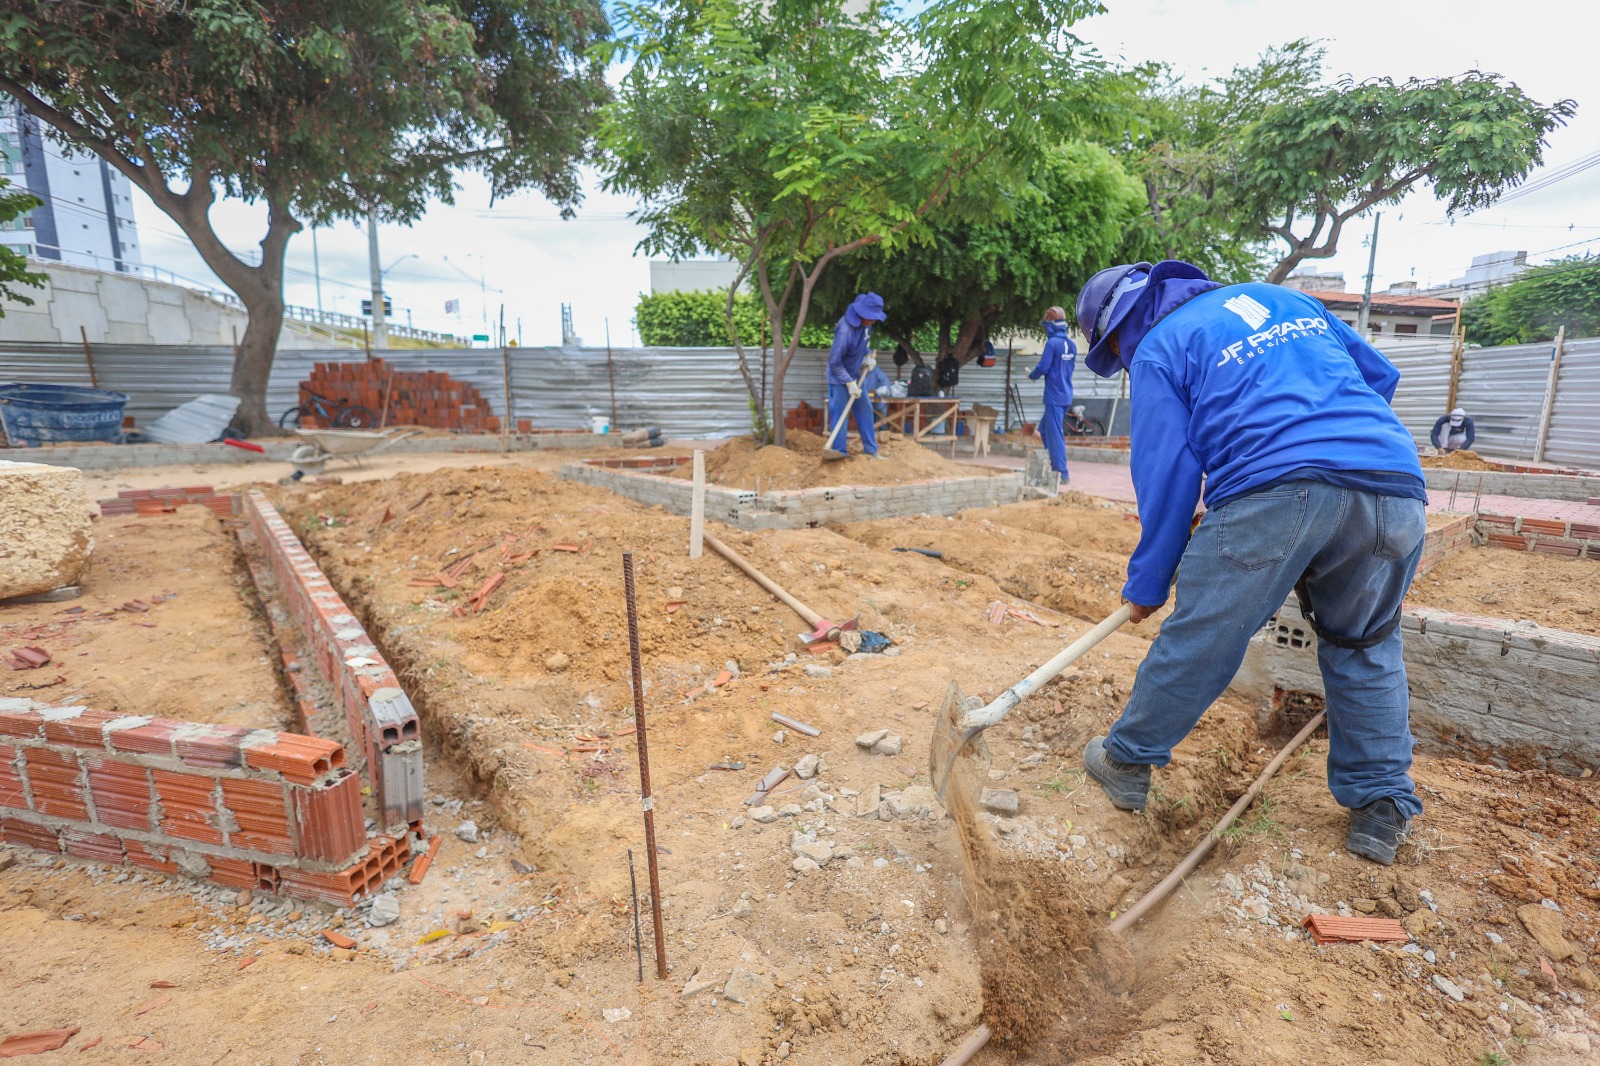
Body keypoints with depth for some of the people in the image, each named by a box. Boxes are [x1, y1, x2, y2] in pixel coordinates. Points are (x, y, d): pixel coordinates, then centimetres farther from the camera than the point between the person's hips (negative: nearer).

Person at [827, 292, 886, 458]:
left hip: (854, 375, 8)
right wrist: (849, 382, -23)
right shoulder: (845, 329, -30)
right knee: (839, 416, -5)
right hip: (839, 378, -8)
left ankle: (871, 450, 20)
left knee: (865, 410, 11)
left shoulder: (865, 323, -6)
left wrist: (868, 356, -1)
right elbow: (834, 361, -25)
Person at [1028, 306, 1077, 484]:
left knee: (1055, 435, -5)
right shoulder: (1071, 344, 10)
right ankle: (1055, 463, 22)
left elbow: (1043, 368, -17)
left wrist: (1031, 375, 3)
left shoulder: (1052, 343, -14)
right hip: (1067, 395, 8)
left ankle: (1062, 474, -6)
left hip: (1054, 396, -8)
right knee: (1045, 428, 21)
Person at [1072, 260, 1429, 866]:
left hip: (1274, 491, -6)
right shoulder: (1283, 298, 28)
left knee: (1198, 639, 5)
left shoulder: (1158, 349, 10)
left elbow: (1167, 475, 3)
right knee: (1367, 649, 22)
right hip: (1398, 491, 6)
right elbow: (1380, 375, 31)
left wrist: (1147, 584, 9)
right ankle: (1381, 806, 26)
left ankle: (1127, 761, 21)